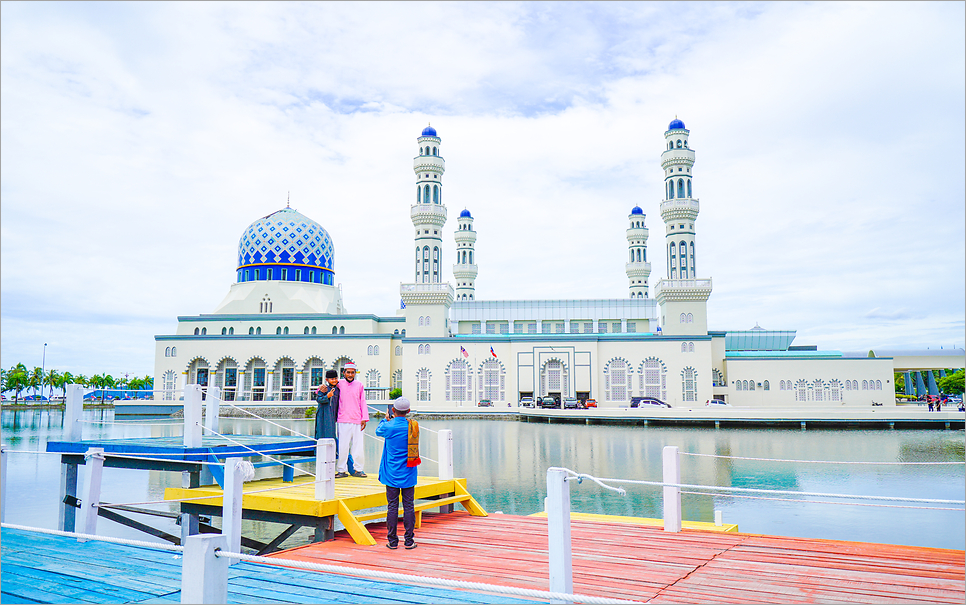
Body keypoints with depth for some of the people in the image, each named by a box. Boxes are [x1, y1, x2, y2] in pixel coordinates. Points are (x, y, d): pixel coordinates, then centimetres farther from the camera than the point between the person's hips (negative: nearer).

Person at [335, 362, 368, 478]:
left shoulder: (359, 385, 9)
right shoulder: (339, 384, 4)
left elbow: (363, 402, 11)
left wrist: (364, 418, 5)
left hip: (357, 420, 2)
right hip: (342, 420, -1)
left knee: (358, 445, 3)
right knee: (342, 446, -1)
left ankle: (358, 469, 14)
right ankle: (341, 470, 9)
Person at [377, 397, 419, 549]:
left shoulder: (388, 427, -11)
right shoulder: (413, 426, -5)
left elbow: (378, 430, 11)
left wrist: (386, 419, 26)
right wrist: (393, 421, 26)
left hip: (392, 474, -2)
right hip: (408, 474, 2)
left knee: (392, 506, 5)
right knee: (408, 506, 6)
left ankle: (392, 540, 10)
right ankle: (409, 541, 9)